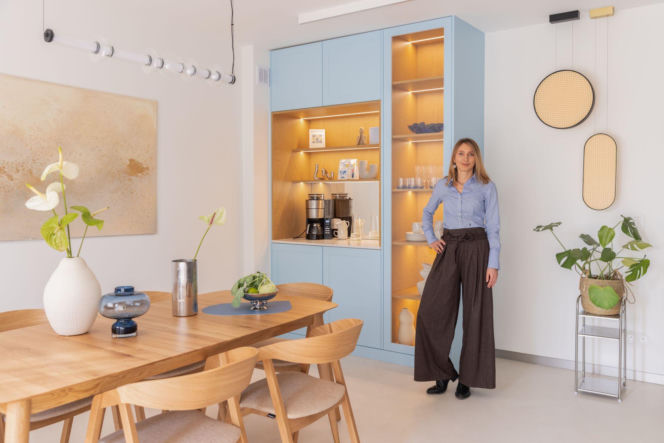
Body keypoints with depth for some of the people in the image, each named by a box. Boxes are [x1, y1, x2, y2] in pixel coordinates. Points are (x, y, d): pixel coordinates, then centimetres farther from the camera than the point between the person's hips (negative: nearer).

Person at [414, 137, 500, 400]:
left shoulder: (486, 187, 1)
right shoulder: (443, 186, 9)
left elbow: (493, 227, -2)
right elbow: (427, 212, 25)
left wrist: (493, 264, -8)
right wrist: (430, 239, 10)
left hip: (476, 249, -2)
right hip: (448, 249, 3)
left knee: (475, 313, 1)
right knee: (432, 311, -5)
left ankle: (467, 379, 15)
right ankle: (442, 374, 12)